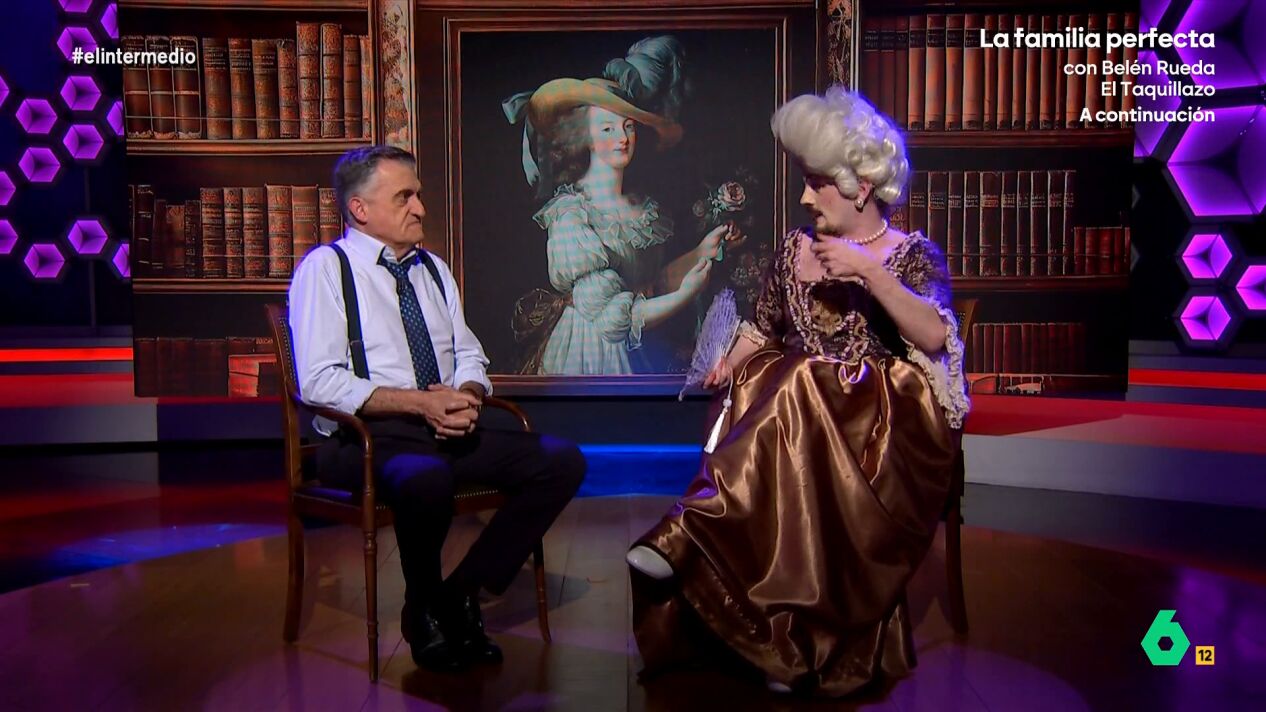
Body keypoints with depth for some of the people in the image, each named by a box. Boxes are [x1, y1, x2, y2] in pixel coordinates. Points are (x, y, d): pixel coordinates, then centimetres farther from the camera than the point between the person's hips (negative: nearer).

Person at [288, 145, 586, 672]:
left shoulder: (433, 269, 19)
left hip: (451, 430, 7)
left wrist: (466, 397, -5)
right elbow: (320, 382, -12)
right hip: (367, 437, -6)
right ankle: (425, 611, -9)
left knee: (563, 462, -14)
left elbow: (469, 357, 19)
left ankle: (463, 594, -5)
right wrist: (421, 402, -19)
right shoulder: (325, 269, -1)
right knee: (426, 481, -40)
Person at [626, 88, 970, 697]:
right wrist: (730, 363, -1)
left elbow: (935, 338, -12)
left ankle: (688, 533, -37)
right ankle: (789, 640, -32)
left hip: (886, 423, -3)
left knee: (802, 388, -36)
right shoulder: (794, 247, 16)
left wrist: (868, 272, -21)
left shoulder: (914, 254, 4)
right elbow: (763, 328, 21)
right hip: (799, 411, 4)